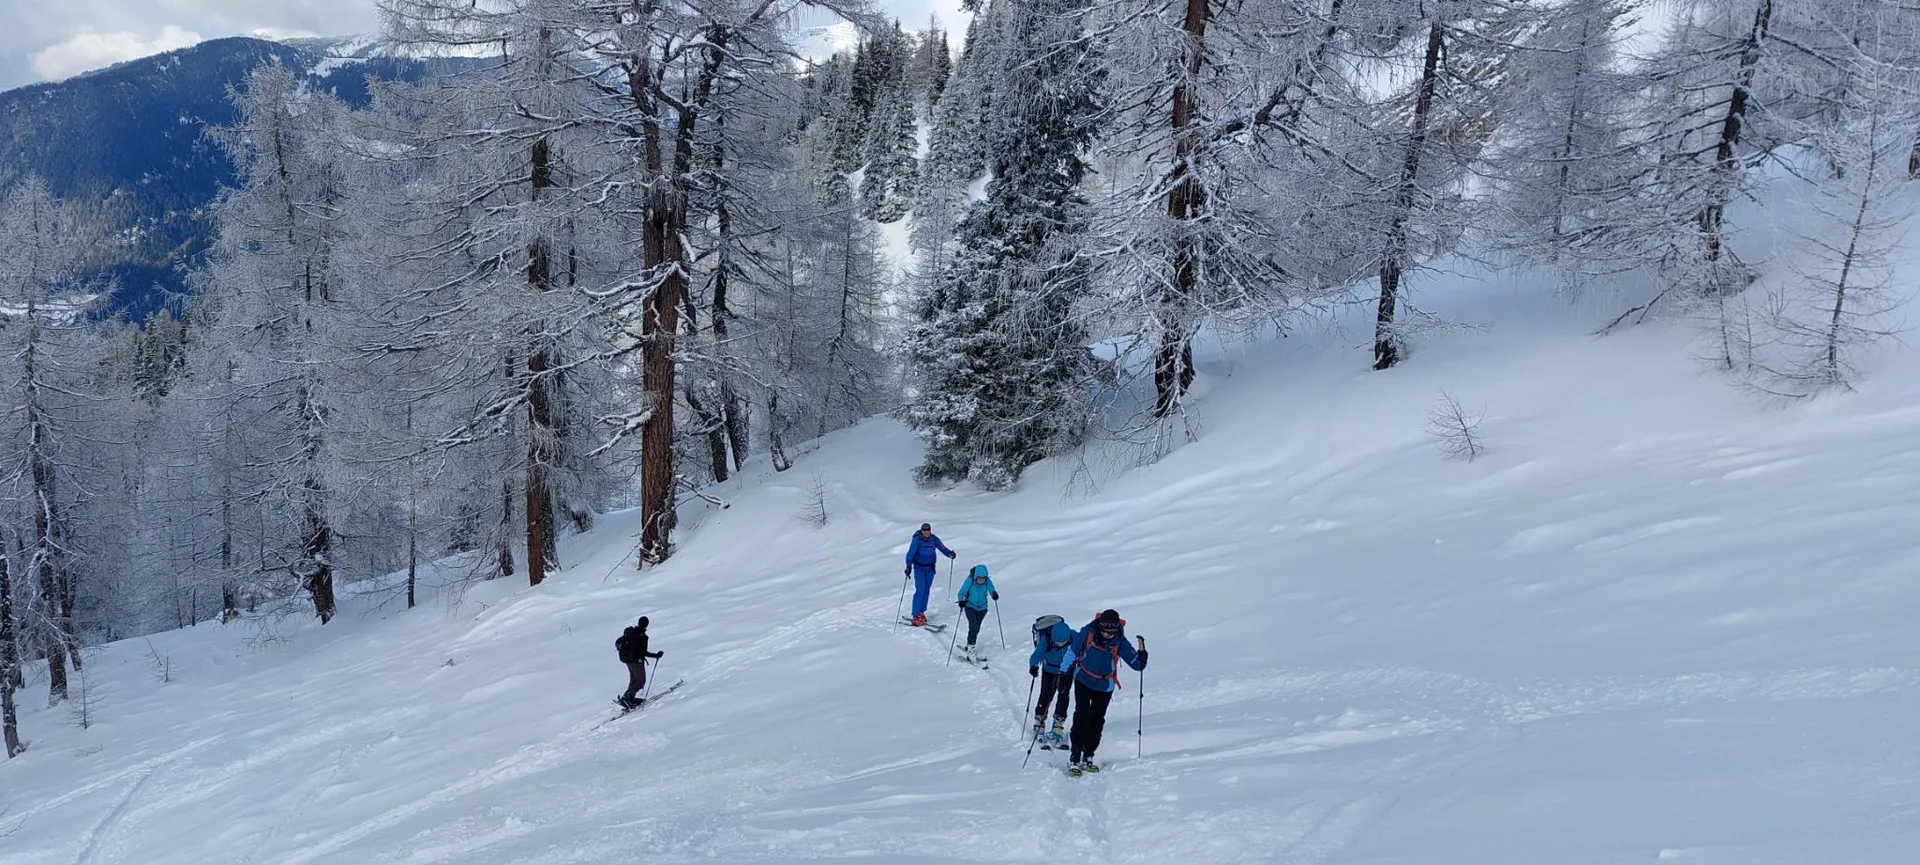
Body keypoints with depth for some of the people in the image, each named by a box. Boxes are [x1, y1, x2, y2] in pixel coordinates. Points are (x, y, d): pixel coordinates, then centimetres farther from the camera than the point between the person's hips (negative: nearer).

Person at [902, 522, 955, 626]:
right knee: (920, 591, -11)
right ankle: (916, 616, -8)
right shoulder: (917, 540, -15)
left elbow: (942, 548, 0)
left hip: (930, 568, 4)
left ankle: (921, 612, 25)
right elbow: (911, 553, -21)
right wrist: (909, 566, -32)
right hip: (919, 568, -4)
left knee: (926, 590, 11)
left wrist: (949, 553, -20)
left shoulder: (934, 539, -4)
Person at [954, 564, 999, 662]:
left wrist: (994, 595, -26)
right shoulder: (970, 580, -22)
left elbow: (992, 590, -3)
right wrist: (961, 601, -32)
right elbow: (962, 592, -16)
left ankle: (968, 649, 27)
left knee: (976, 629, 11)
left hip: (982, 608, 3)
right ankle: (970, 648, -10)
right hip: (970, 607, -3)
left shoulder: (987, 581, -16)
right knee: (974, 627, -19)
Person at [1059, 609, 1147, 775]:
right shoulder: (1087, 633, -19)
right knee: (1082, 717, -13)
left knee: (1097, 721, 7)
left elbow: (1136, 663, -13)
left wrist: (1142, 658, -35)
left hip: (1105, 686, 2)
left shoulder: (1120, 641, -15)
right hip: (1083, 681, -2)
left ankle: (1088, 758, 19)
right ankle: (1074, 759, -10)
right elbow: (1072, 652, -7)